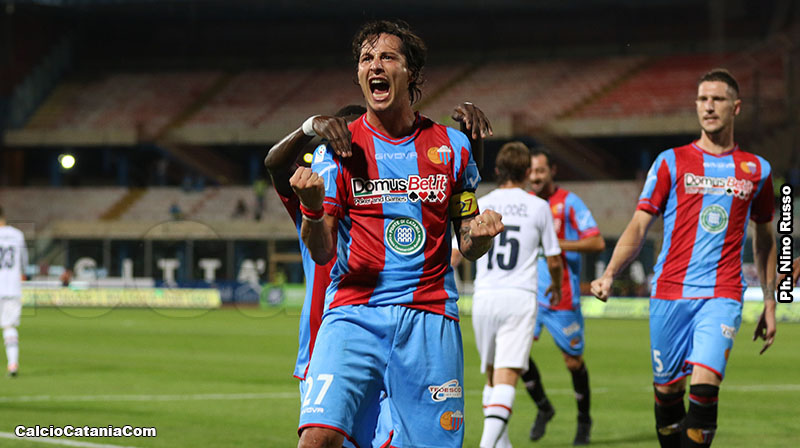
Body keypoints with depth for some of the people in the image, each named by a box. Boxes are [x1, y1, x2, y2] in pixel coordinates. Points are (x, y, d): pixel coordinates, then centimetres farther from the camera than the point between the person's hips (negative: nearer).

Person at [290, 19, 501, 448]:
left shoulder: (450, 146, 10)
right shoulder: (338, 148, 5)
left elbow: (469, 247, 15)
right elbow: (322, 252, -1)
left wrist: (480, 233, -8)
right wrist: (312, 207, -22)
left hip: (429, 316, 2)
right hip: (353, 314, -1)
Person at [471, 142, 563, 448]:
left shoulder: (479, 205, 7)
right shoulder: (538, 207, 4)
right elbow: (553, 261, 10)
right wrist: (556, 287, 29)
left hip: (484, 297, 3)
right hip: (519, 298, -3)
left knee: (492, 375, 18)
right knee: (506, 377, -11)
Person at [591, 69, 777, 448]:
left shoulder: (756, 170, 10)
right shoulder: (671, 162, 6)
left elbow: (764, 238, 20)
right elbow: (639, 226, 3)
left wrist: (770, 304, 17)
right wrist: (609, 274, -12)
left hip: (723, 294, -1)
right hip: (670, 292, 1)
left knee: (705, 383, -20)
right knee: (667, 390, 3)